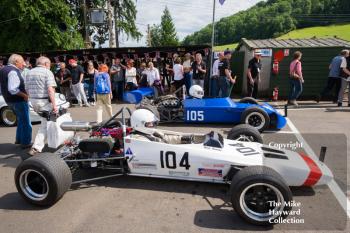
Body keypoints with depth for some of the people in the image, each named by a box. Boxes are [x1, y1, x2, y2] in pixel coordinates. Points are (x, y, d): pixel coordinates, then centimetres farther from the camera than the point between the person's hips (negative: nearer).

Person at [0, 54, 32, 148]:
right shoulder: (13, 71, -21)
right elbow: (13, 89, -29)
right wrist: (25, 95, -18)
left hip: (9, 99, 10)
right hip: (18, 100, -10)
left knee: (21, 119, 25)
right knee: (25, 122, 4)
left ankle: (19, 139, 34)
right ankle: (26, 143, 13)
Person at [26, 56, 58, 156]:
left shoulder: (29, 72, 14)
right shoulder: (47, 72, -7)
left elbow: (27, 89, 16)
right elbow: (50, 89, -18)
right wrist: (54, 105, -20)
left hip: (33, 100, 7)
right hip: (45, 101, -7)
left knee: (45, 121, 23)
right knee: (45, 125, -3)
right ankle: (36, 147, -9)